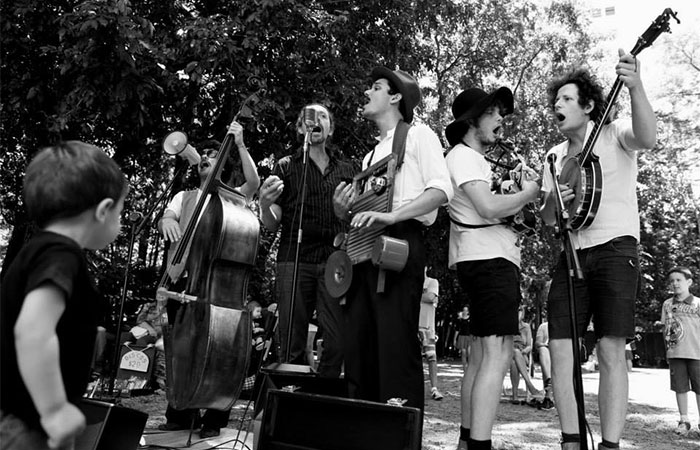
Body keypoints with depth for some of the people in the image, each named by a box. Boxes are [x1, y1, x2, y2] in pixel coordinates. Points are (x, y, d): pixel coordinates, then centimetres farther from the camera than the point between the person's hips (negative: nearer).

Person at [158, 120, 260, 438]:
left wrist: (239, 144, -15)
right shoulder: (184, 197, 20)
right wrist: (166, 219, -20)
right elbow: (166, 218, 4)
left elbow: (253, 181, -10)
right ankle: (179, 415, 18)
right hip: (182, 276, 3)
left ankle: (213, 419, 6)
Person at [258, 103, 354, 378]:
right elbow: (272, 225, 6)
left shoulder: (346, 169, 19)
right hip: (294, 261, -1)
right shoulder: (286, 166, 13)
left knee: (339, 341, -7)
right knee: (292, 345, -2)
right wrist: (265, 205, -15)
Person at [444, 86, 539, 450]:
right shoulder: (463, 155, -6)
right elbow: (488, 207, -21)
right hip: (489, 259, -11)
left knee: (480, 355, 13)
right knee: (497, 356, -15)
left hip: (489, 259, 11)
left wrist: (519, 184, 8)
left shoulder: (477, 160, 26)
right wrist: (530, 191, -6)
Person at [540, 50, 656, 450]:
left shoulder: (614, 134, 6)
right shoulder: (554, 156, 20)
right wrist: (552, 203, -5)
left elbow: (647, 138, -19)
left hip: (615, 248, -5)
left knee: (611, 349, -9)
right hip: (572, 255, 5)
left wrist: (635, 87, -33)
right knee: (560, 348, -3)